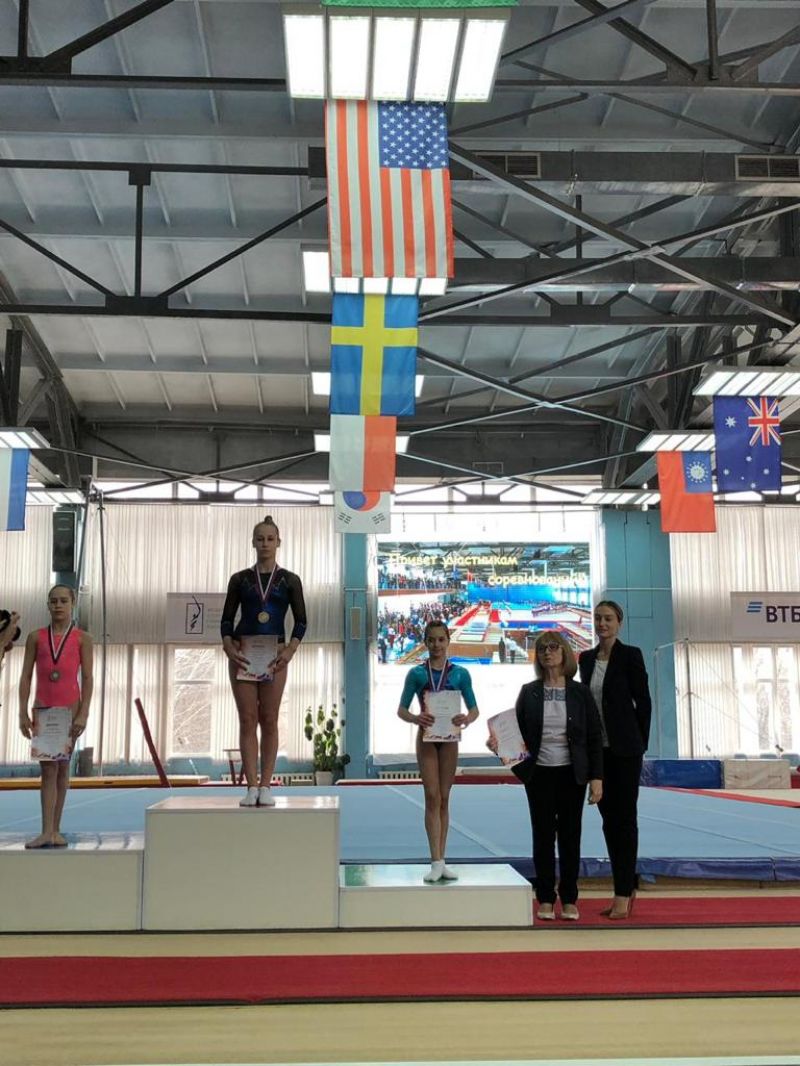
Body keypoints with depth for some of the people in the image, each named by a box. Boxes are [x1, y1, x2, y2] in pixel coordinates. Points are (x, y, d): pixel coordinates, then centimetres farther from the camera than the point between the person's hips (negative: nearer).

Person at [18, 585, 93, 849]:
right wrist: (23, 713, -2)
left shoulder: (82, 639, 2)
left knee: (62, 767, 5)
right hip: (43, 708, 1)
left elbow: (87, 679, -2)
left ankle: (54, 830, 11)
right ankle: (47, 831, -8)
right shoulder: (36, 637, 7)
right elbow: (26, 677, 6)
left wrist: (83, 714, -11)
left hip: (70, 708, -1)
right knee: (48, 767, -4)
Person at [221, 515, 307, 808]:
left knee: (269, 720, 1)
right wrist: (229, 648, -11)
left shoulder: (289, 580, 6)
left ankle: (265, 786, 5)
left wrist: (291, 650, -12)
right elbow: (227, 619, 6)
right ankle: (251, 786, 1)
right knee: (247, 720, -1)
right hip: (243, 652, 1)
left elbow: (301, 620, 3)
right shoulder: (240, 579, 7)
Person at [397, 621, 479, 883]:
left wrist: (466, 719, -19)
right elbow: (401, 709, 0)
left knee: (443, 799, 7)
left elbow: (474, 709, 4)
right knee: (432, 797, -8)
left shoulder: (460, 674, 3)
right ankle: (436, 862, -8)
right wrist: (415, 718, -22)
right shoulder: (416, 674, 1)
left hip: (449, 738, 1)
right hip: (426, 737, -1)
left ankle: (441, 861, 13)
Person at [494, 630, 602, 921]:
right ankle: (546, 899, 15)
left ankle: (569, 900, 16)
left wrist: (596, 777, -6)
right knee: (543, 835, 6)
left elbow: (594, 737, -1)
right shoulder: (528, 692, 2)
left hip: (571, 774, 0)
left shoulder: (580, 692, -1)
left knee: (570, 836, 5)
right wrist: (499, 743, -16)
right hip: (539, 773, 1)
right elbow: (517, 731, 5)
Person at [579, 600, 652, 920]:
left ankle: (624, 893, 4)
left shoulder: (630, 655, -7)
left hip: (624, 748, -6)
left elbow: (643, 701, -5)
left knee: (624, 817, -2)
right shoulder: (586, 658, 10)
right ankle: (627, 885, 21)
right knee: (609, 819, 10)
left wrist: (639, 745, -4)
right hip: (597, 748, 6)